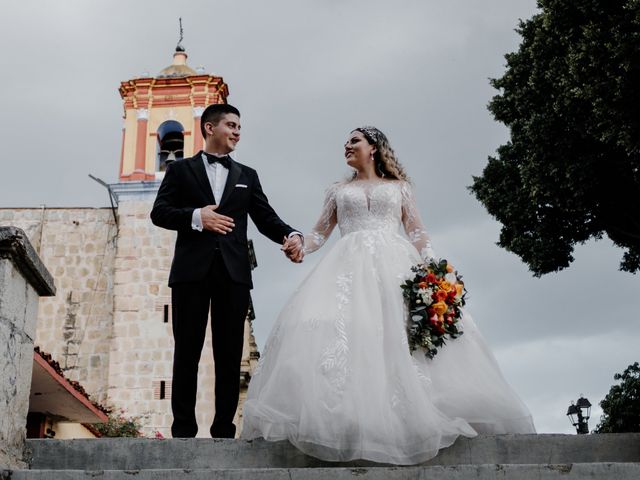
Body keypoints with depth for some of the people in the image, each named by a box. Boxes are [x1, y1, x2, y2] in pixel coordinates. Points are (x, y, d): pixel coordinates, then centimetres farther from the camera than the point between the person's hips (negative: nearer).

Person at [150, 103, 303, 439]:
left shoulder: (247, 176, 19)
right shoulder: (181, 169, 12)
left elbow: (266, 218, 9)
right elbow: (159, 212, 2)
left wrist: (291, 235, -12)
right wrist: (196, 216, -15)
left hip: (233, 273, 2)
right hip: (192, 271, -2)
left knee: (230, 355, 2)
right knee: (187, 353, 1)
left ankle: (224, 430, 7)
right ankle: (183, 431, 7)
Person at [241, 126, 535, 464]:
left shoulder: (398, 187, 22)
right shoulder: (339, 191, 26)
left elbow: (417, 233, 13)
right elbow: (320, 233, 21)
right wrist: (298, 245, -2)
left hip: (395, 264, 0)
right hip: (350, 266, 0)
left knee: (406, 331, -20)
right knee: (336, 327, -24)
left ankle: (414, 413, -19)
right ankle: (339, 418, -30)